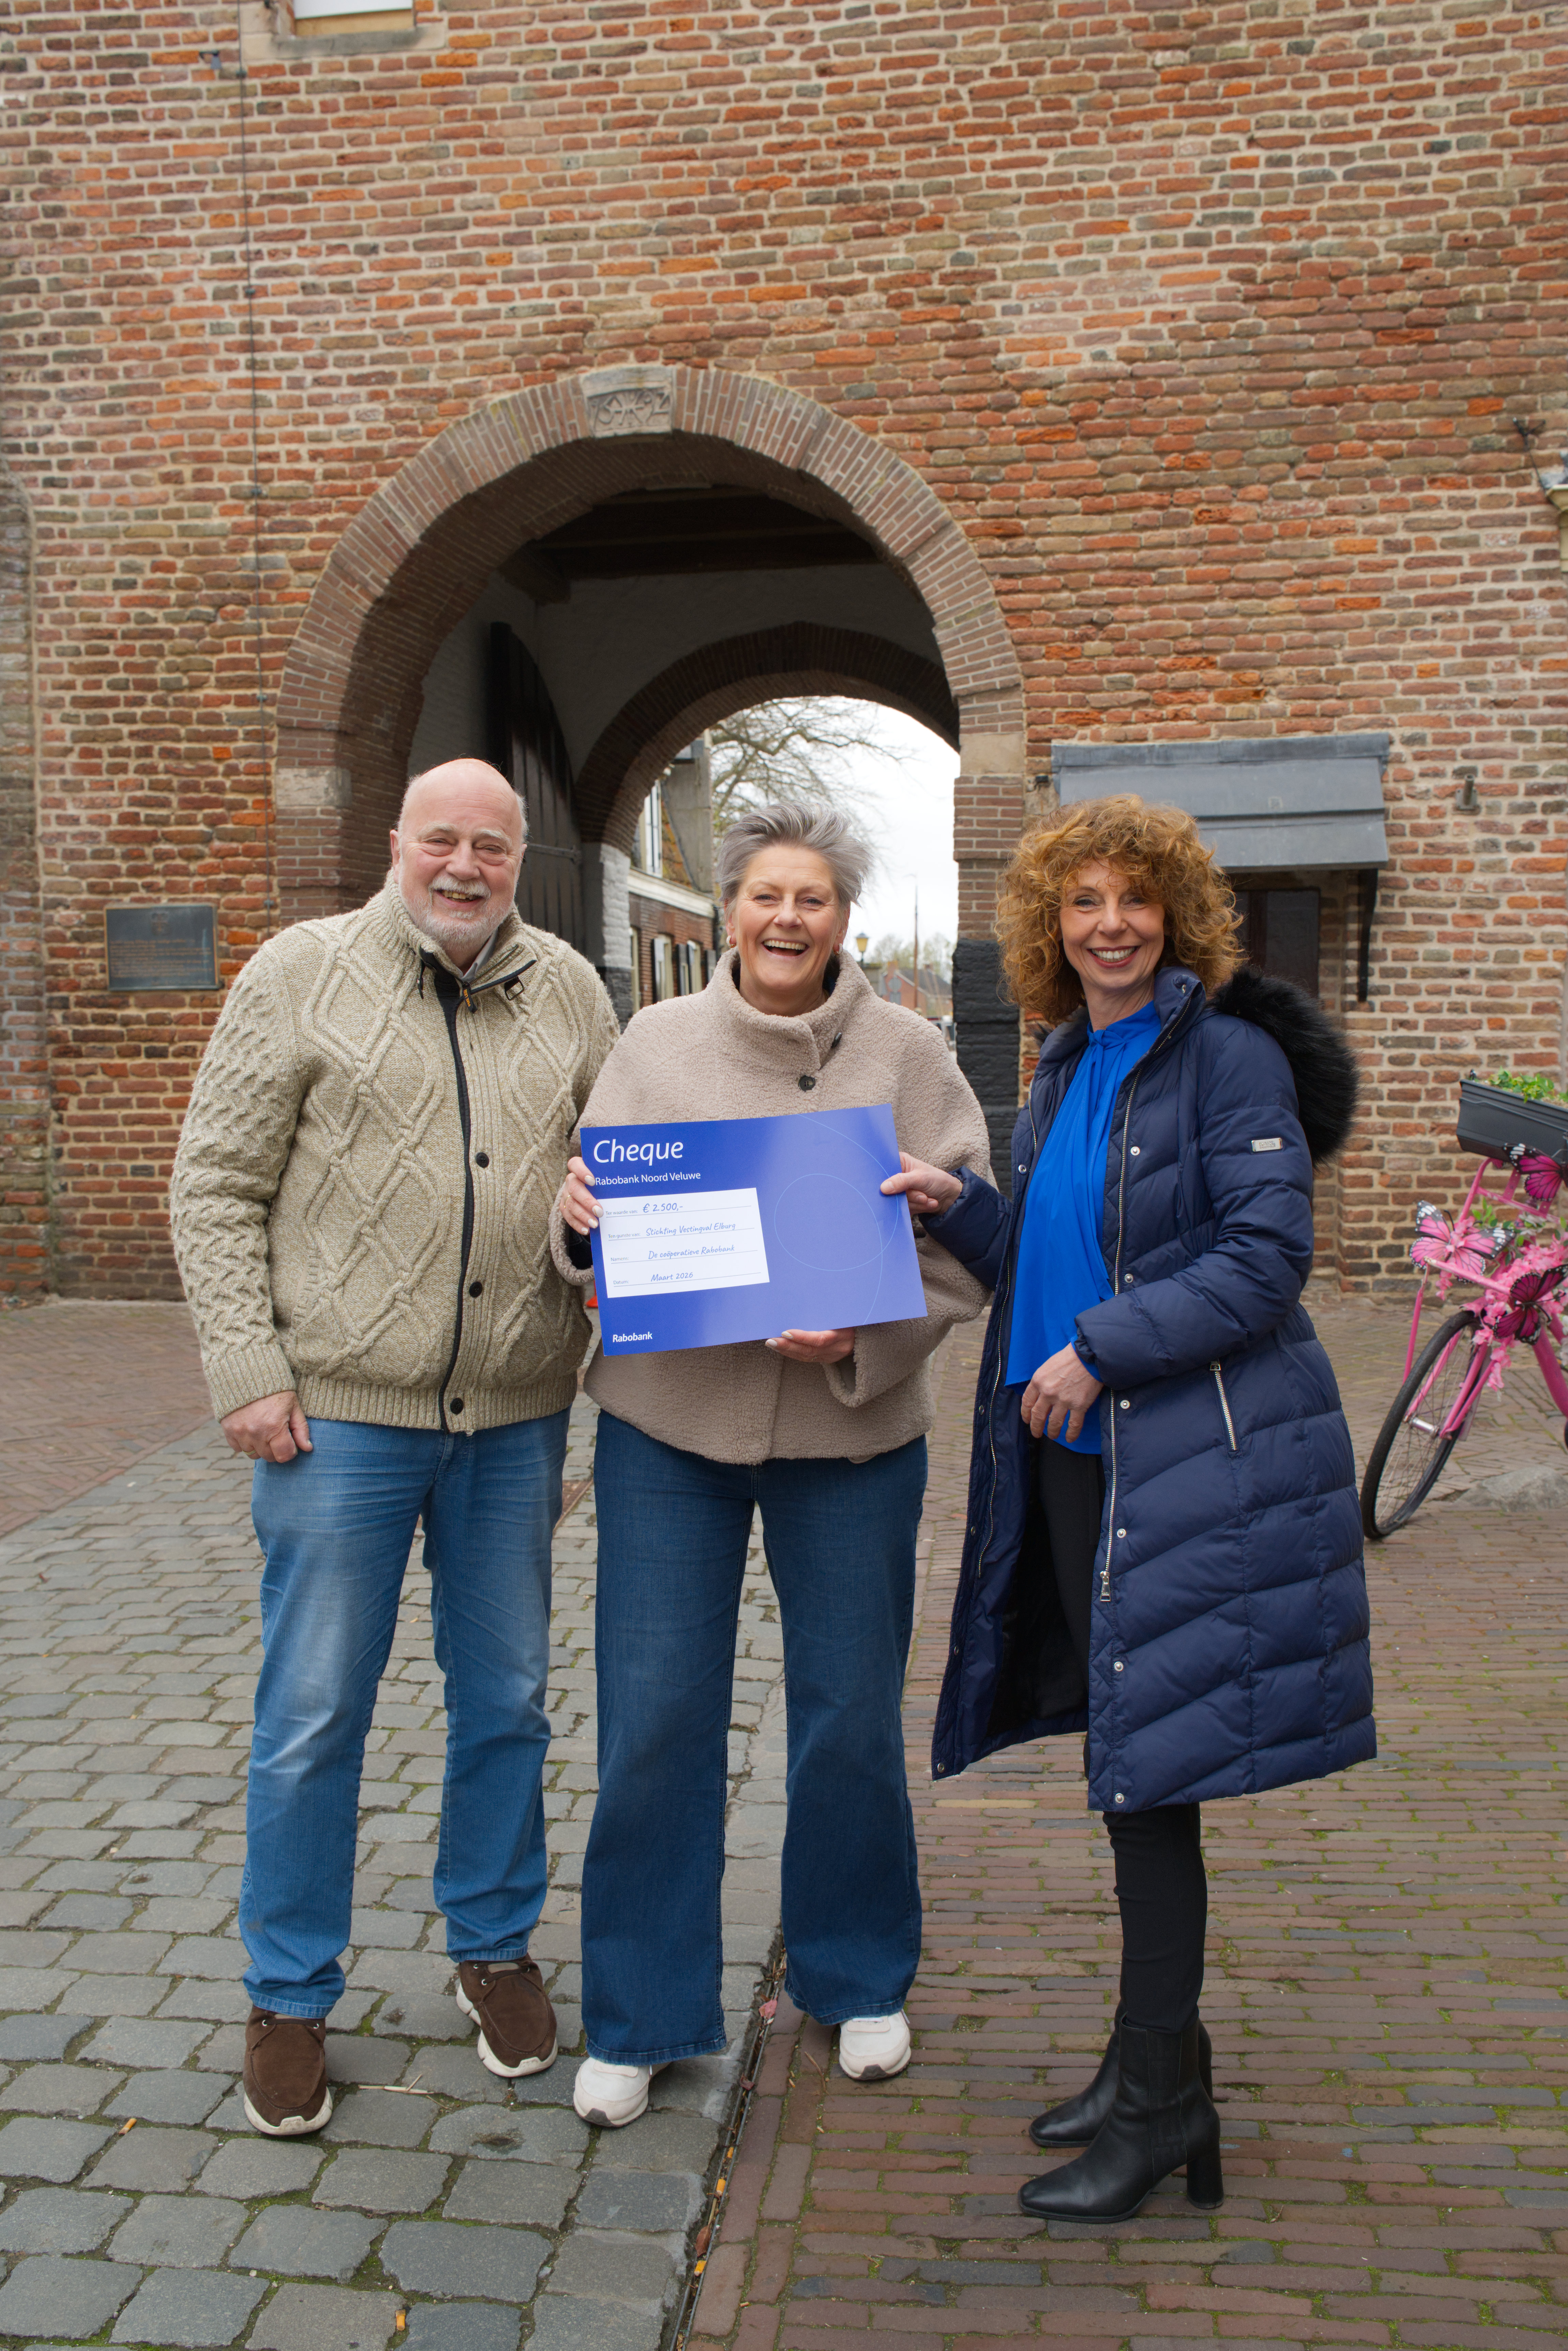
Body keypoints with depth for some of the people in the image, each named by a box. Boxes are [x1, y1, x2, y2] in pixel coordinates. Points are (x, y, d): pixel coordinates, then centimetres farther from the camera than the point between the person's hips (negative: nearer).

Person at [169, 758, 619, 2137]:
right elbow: (217, 1187, -3)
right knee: (313, 1713, 6)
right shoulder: (300, 976, -2)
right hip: (340, 1409, -3)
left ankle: (495, 1945, 36)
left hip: (516, 1416, 3)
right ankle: (290, 1996, 26)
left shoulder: (570, 994, 7)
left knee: (507, 1700, 15)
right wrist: (248, 1368, -10)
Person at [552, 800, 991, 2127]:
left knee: (851, 1716, 11)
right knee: (654, 1719, 4)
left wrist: (860, 1336, -20)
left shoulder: (908, 1057, -2)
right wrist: (578, 1216, -17)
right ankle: (641, 2018, 23)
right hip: (667, 1421, 1)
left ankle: (860, 1980, 35)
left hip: (851, 1429, 0)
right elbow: (599, 1236, 6)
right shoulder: (657, 1044, 2)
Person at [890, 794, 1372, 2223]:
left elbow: (1266, 1257, -16)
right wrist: (964, 1208, 2)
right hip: (1076, 1455, 8)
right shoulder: (1067, 1066, 14)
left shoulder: (1228, 1055, -9)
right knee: (1123, 1756, 15)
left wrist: (1100, 1350, -18)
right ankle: (1156, 2054, 32)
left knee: (1148, 1763, -2)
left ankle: (1161, 2101, 15)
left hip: (1193, 1459, -8)